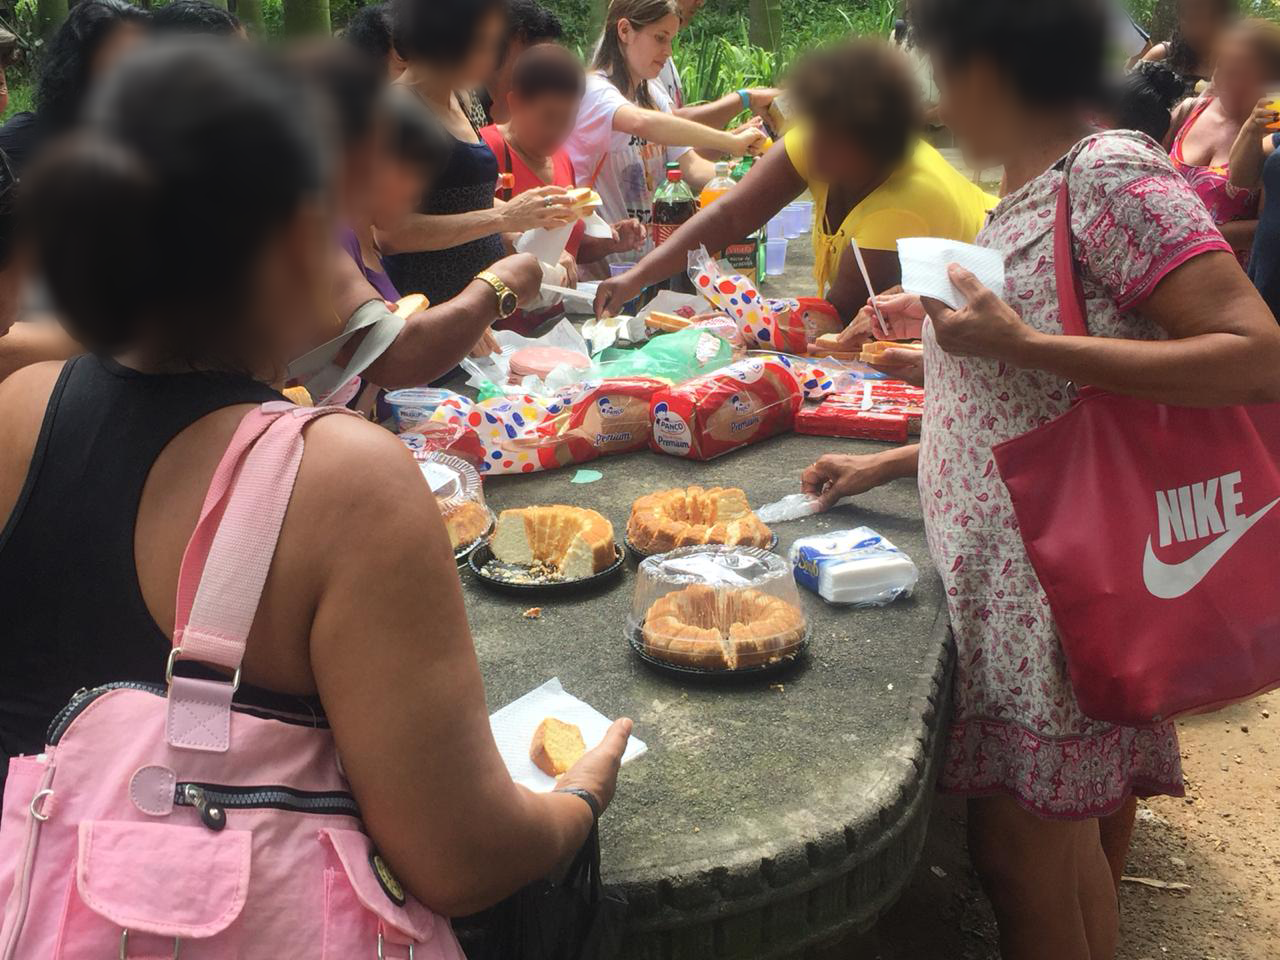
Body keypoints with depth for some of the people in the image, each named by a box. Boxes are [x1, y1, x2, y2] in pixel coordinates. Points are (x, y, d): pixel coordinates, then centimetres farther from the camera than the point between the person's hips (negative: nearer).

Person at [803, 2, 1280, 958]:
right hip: (1001, 567, 8)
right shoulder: (1026, 201, 13)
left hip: (1055, 580, -8)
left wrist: (1022, 343, -24)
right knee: (1060, 826, 17)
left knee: (1020, 840, 1)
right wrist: (882, 466, 20)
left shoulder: (1112, 174, -13)